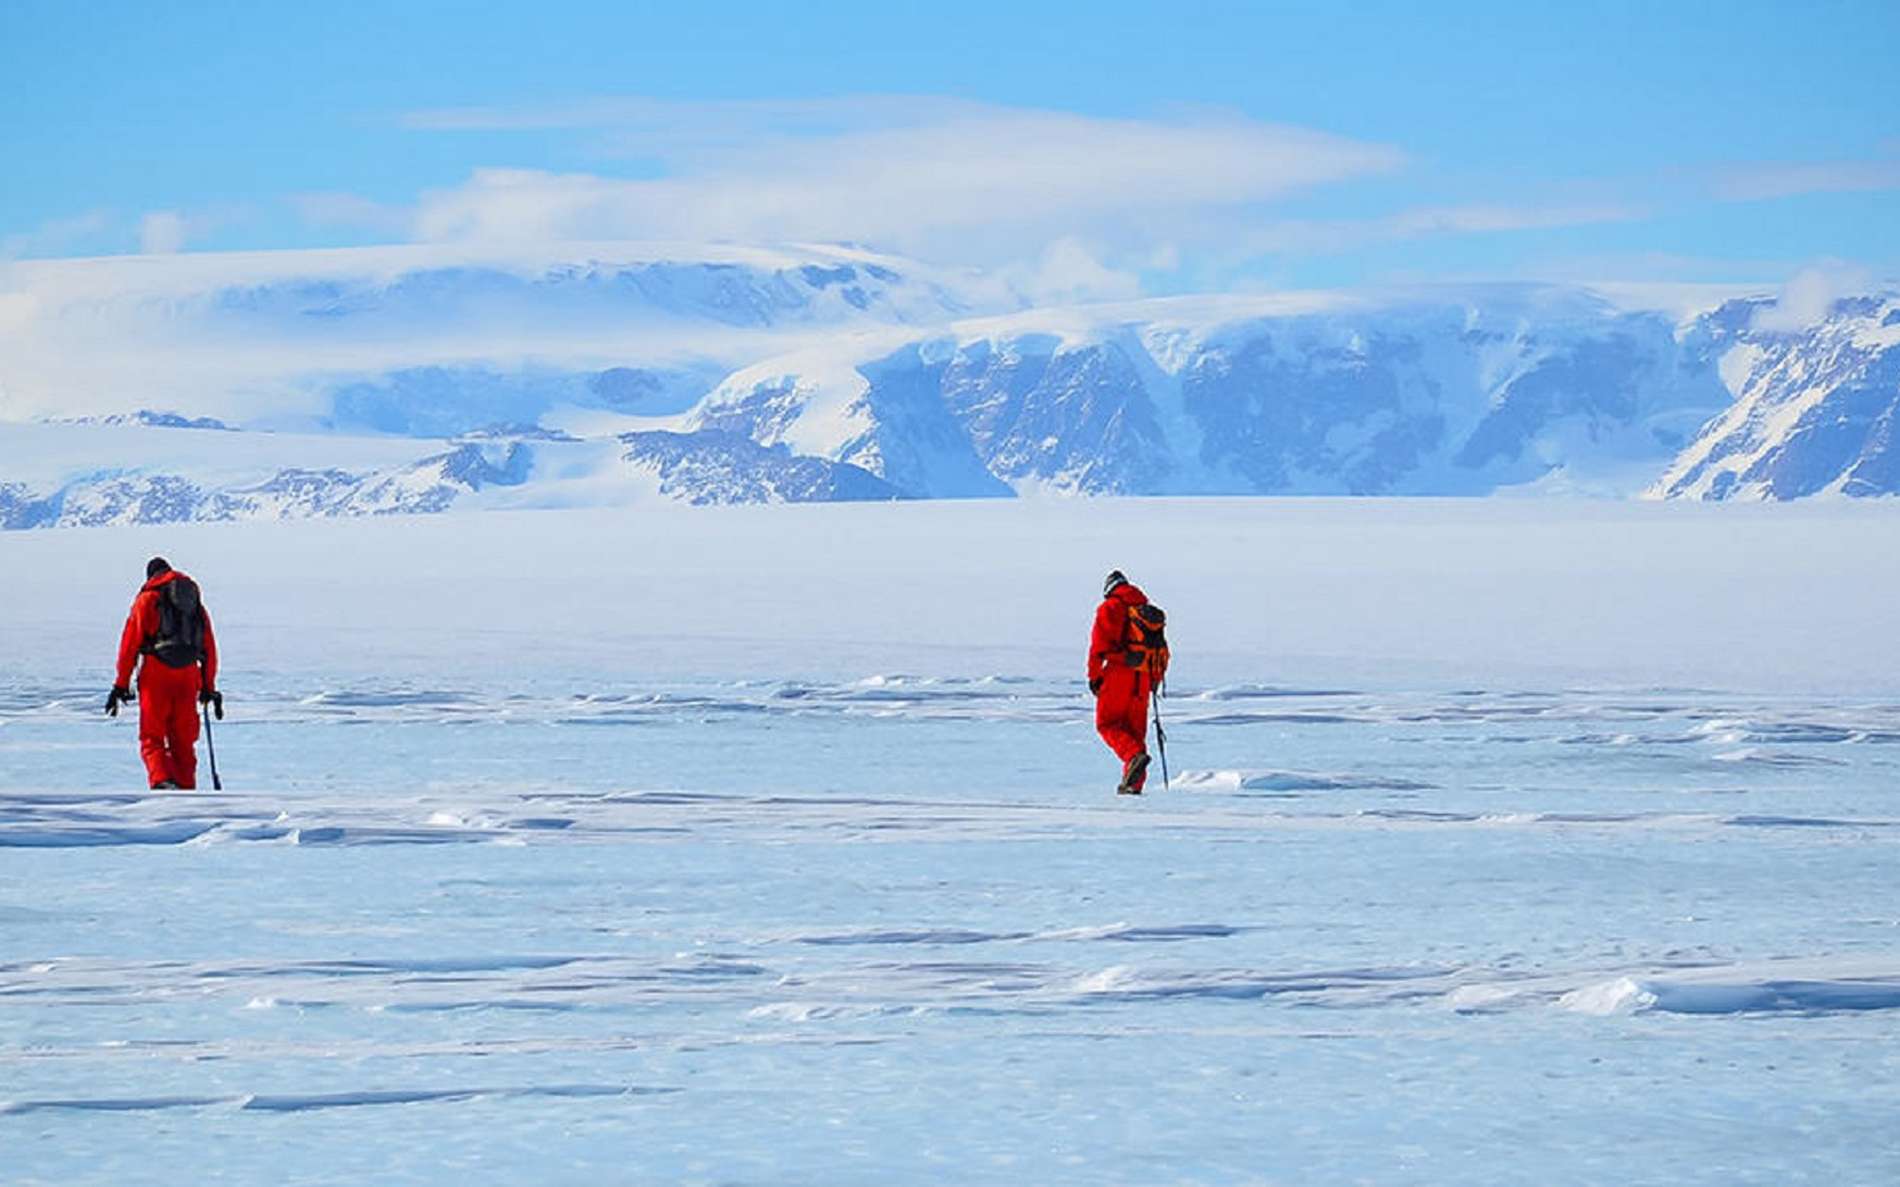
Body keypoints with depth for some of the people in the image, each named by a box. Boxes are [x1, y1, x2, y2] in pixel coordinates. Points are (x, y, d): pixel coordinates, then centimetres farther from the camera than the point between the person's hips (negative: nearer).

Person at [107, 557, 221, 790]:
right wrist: (209, 687, 24)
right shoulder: (196, 603, 20)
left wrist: (121, 685, 2)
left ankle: (162, 781, -27)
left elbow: (130, 642, 1)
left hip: (157, 674, -4)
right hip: (188, 675, 4)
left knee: (152, 737, -3)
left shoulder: (147, 598, 6)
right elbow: (209, 648, 19)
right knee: (183, 740, 11)